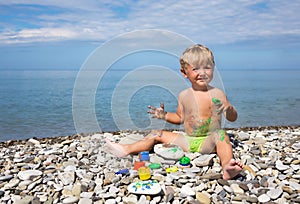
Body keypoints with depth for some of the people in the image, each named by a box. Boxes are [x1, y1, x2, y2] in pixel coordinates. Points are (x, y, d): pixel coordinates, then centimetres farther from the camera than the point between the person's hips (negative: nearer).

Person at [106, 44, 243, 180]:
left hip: (208, 142, -4)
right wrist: (164, 115, 1)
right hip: (188, 140, 4)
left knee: (221, 135, -34)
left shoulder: (218, 94, -5)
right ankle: (126, 150, 5)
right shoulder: (184, 96, 4)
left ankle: (227, 167, -56)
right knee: (157, 134, 2)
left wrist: (229, 110, -24)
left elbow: (233, 118, -1)